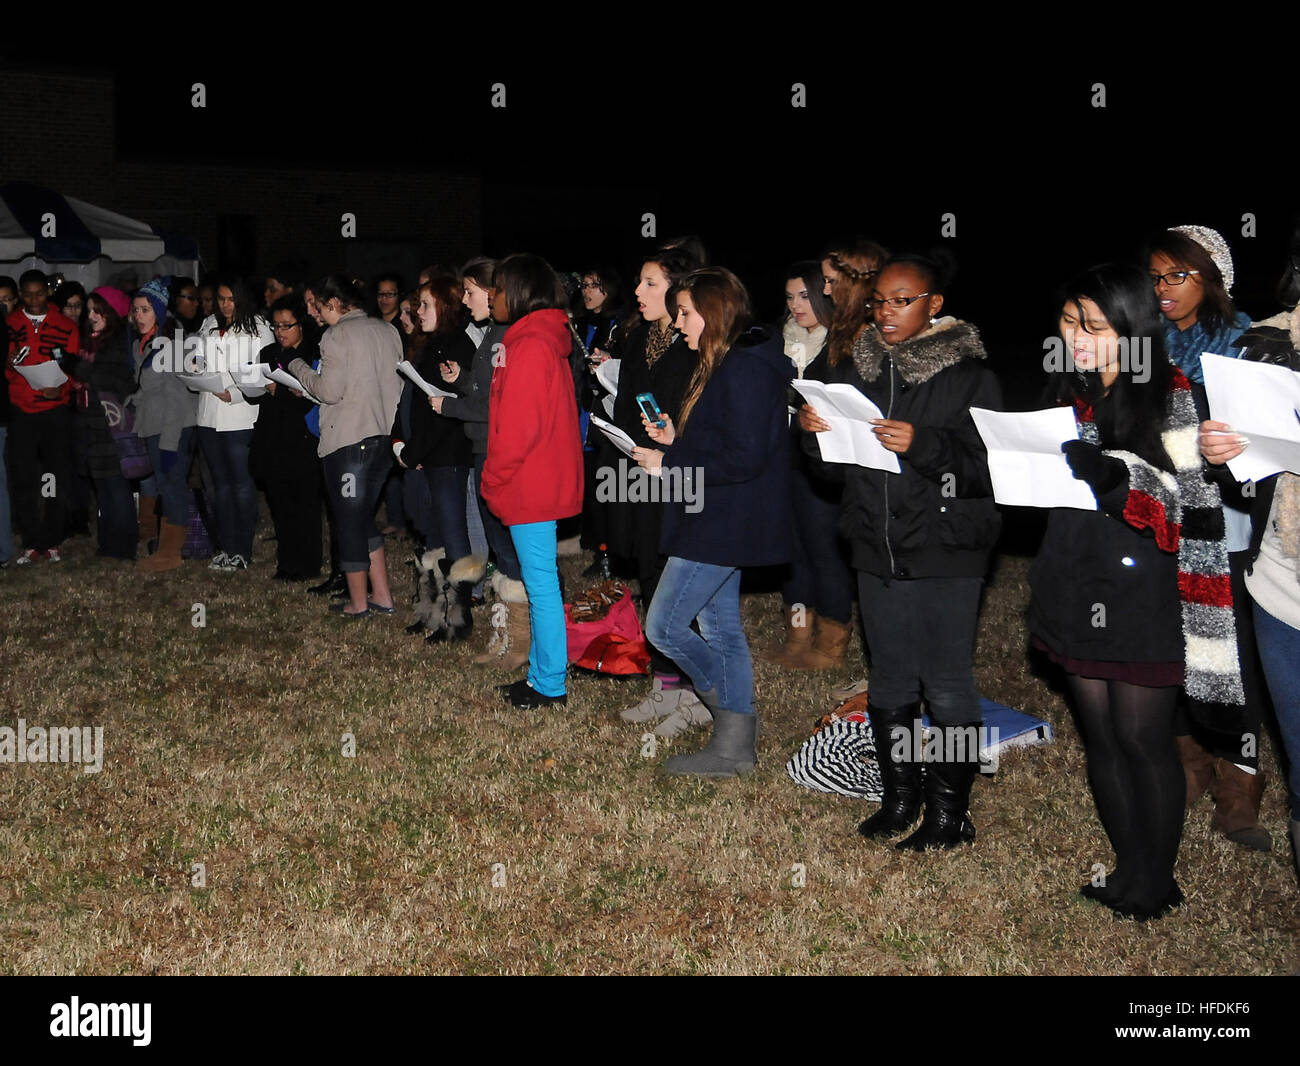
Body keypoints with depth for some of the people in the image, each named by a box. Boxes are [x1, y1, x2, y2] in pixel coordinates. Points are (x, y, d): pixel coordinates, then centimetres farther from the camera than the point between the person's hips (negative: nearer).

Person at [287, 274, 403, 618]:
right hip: (384, 436, 7)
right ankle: (382, 596, 19)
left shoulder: (337, 335, -11)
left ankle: (358, 602, 14)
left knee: (349, 521, 5)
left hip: (347, 440, -7)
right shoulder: (388, 331, 10)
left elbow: (330, 390, -14)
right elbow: (398, 386, 11)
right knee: (364, 518, 19)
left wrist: (298, 367, 0)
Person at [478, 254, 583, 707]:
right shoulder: (546, 339, 14)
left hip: (530, 486, -10)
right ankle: (541, 674, 24)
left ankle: (550, 685, 5)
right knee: (541, 584, 15)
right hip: (546, 482, 10)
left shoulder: (529, 346, -17)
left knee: (541, 586, -3)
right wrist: (500, 480, 18)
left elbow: (518, 428, -21)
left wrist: (493, 482, -10)